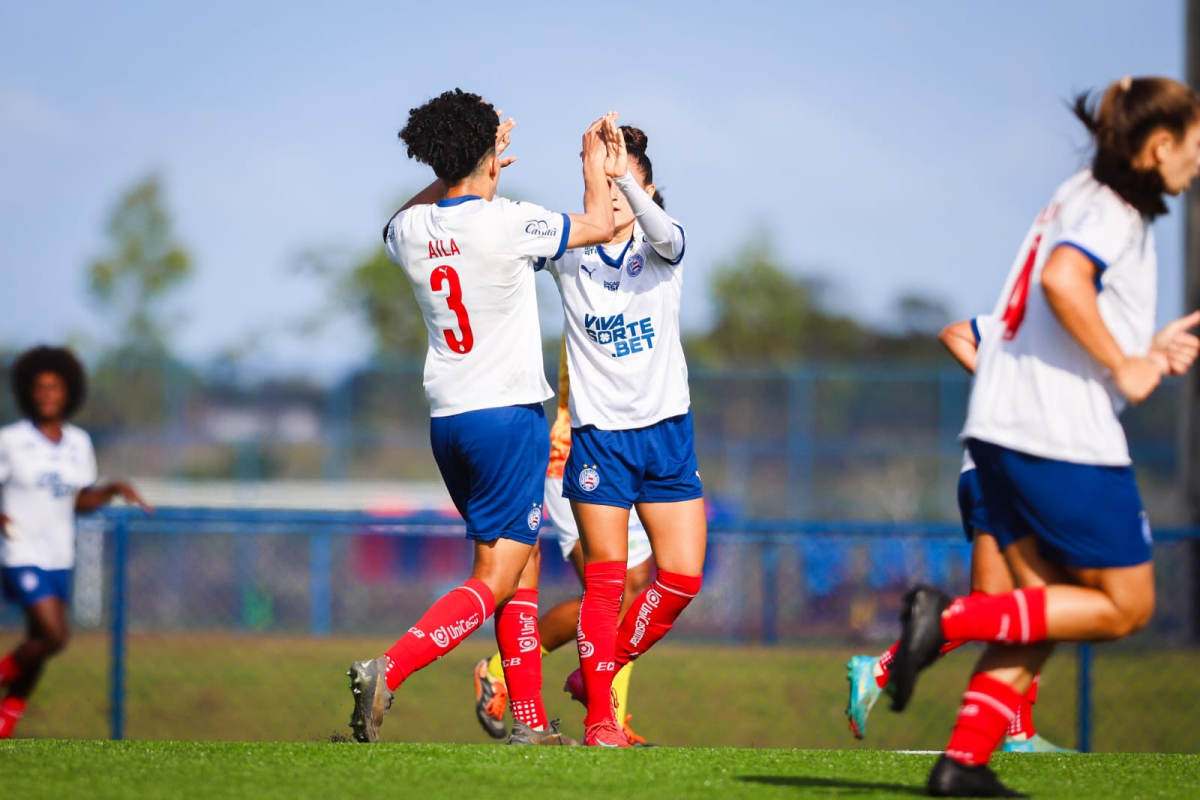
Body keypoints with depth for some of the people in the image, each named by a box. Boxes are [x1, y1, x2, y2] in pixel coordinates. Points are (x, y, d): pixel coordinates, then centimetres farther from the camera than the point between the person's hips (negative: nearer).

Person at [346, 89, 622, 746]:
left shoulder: (410, 230, 1)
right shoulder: (507, 224, -15)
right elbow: (599, 225, 2)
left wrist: (471, 166, 31)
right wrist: (595, 160, 20)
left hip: (446, 419, 7)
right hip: (508, 415, -7)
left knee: (524, 565, 16)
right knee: (495, 581, -7)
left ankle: (530, 720, 15)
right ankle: (388, 668, -25)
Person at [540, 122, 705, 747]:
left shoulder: (660, 246, 0)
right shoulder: (569, 254, 2)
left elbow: (663, 233, -24)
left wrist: (623, 175, -42)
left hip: (666, 429, 2)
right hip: (597, 433, -2)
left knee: (682, 577, -3)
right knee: (604, 579, -5)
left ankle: (596, 674, 15)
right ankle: (599, 717, 1)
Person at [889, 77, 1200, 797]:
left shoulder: (1084, 198, 21)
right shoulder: (1113, 206, -8)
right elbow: (1062, 278, -28)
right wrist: (1125, 367, -19)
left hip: (1006, 429, 10)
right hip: (1064, 438, -10)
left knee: (1047, 610, 11)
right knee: (1125, 607, 0)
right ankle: (953, 618, -12)